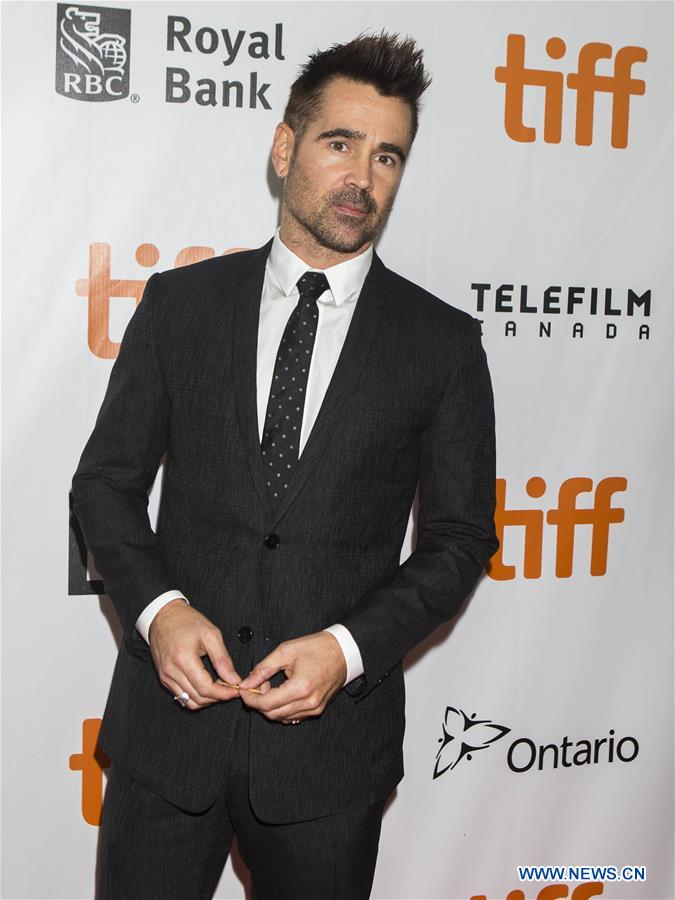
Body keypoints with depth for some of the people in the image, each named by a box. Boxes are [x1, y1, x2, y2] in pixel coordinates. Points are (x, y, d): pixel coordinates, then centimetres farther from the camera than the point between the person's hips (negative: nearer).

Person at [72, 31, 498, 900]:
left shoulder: (443, 341, -1)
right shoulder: (180, 302, 2)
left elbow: (459, 535, 1)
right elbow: (106, 478, 5)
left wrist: (350, 646, -13)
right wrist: (158, 607, -12)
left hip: (331, 737, 0)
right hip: (170, 712, 1)